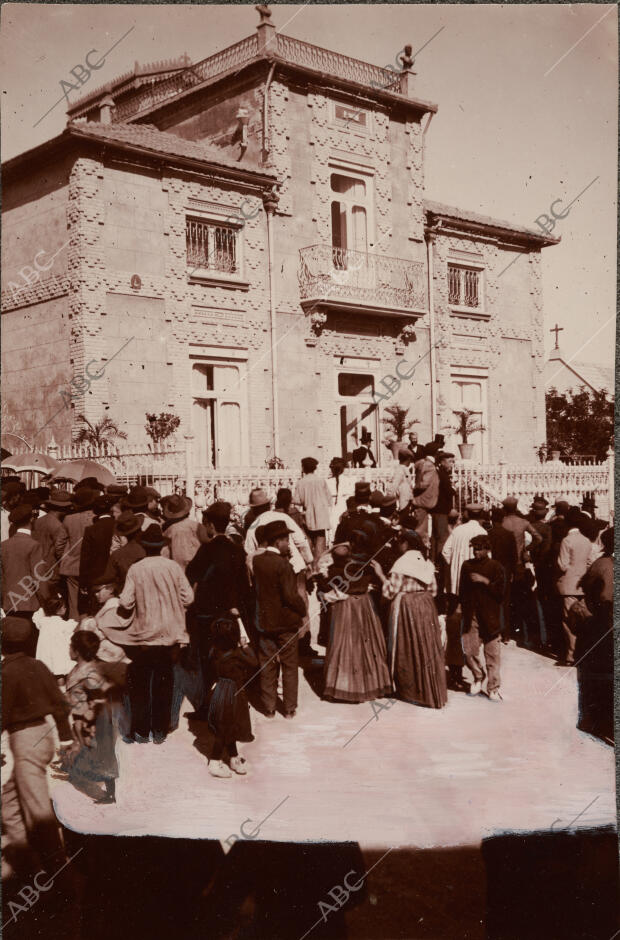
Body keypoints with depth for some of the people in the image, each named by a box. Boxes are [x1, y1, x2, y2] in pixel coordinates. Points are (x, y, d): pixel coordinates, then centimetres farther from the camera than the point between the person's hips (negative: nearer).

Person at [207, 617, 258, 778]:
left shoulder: (215, 651, -5)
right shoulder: (237, 653, -23)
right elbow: (254, 663, -14)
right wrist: (246, 647, 0)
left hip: (220, 691, 7)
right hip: (233, 694, -7)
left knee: (228, 729, 20)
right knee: (224, 731, 6)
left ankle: (234, 758, 34)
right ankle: (215, 763, 15)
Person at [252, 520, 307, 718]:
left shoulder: (257, 561, -2)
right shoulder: (282, 564, -19)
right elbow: (291, 595, -22)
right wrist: (302, 610, -2)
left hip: (265, 621, 5)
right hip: (286, 622, -5)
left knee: (267, 667, 12)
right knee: (289, 666, 9)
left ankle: (269, 708, 18)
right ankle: (289, 708, 16)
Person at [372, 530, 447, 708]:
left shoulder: (402, 563, -15)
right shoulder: (426, 561, 5)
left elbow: (392, 591, -15)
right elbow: (432, 589, 8)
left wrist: (381, 574, -7)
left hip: (406, 606, -6)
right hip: (426, 605, 6)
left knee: (410, 648, 5)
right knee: (428, 647, 12)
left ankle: (414, 692, 14)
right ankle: (433, 691, 19)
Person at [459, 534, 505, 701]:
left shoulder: (495, 567, -1)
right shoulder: (467, 565, 9)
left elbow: (500, 592, -6)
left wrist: (485, 581, -16)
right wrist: (464, 608, 10)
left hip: (489, 616, -3)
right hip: (471, 615, 3)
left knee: (492, 654, 0)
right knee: (469, 651, 0)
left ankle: (493, 688, 10)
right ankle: (478, 677, 26)